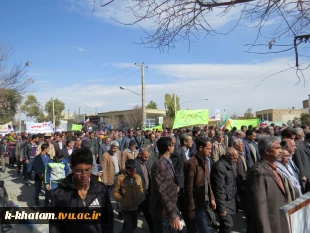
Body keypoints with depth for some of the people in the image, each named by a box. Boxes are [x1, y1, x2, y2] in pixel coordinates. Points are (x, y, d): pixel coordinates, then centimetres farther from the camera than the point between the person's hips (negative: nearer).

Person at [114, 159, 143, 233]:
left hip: (135, 207, 4)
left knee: (134, 225, 21)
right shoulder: (120, 178, -19)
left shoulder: (138, 177, -8)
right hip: (125, 208, -4)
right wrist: (122, 200, -15)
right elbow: (116, 192, -9)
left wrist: (139, 199, -5)